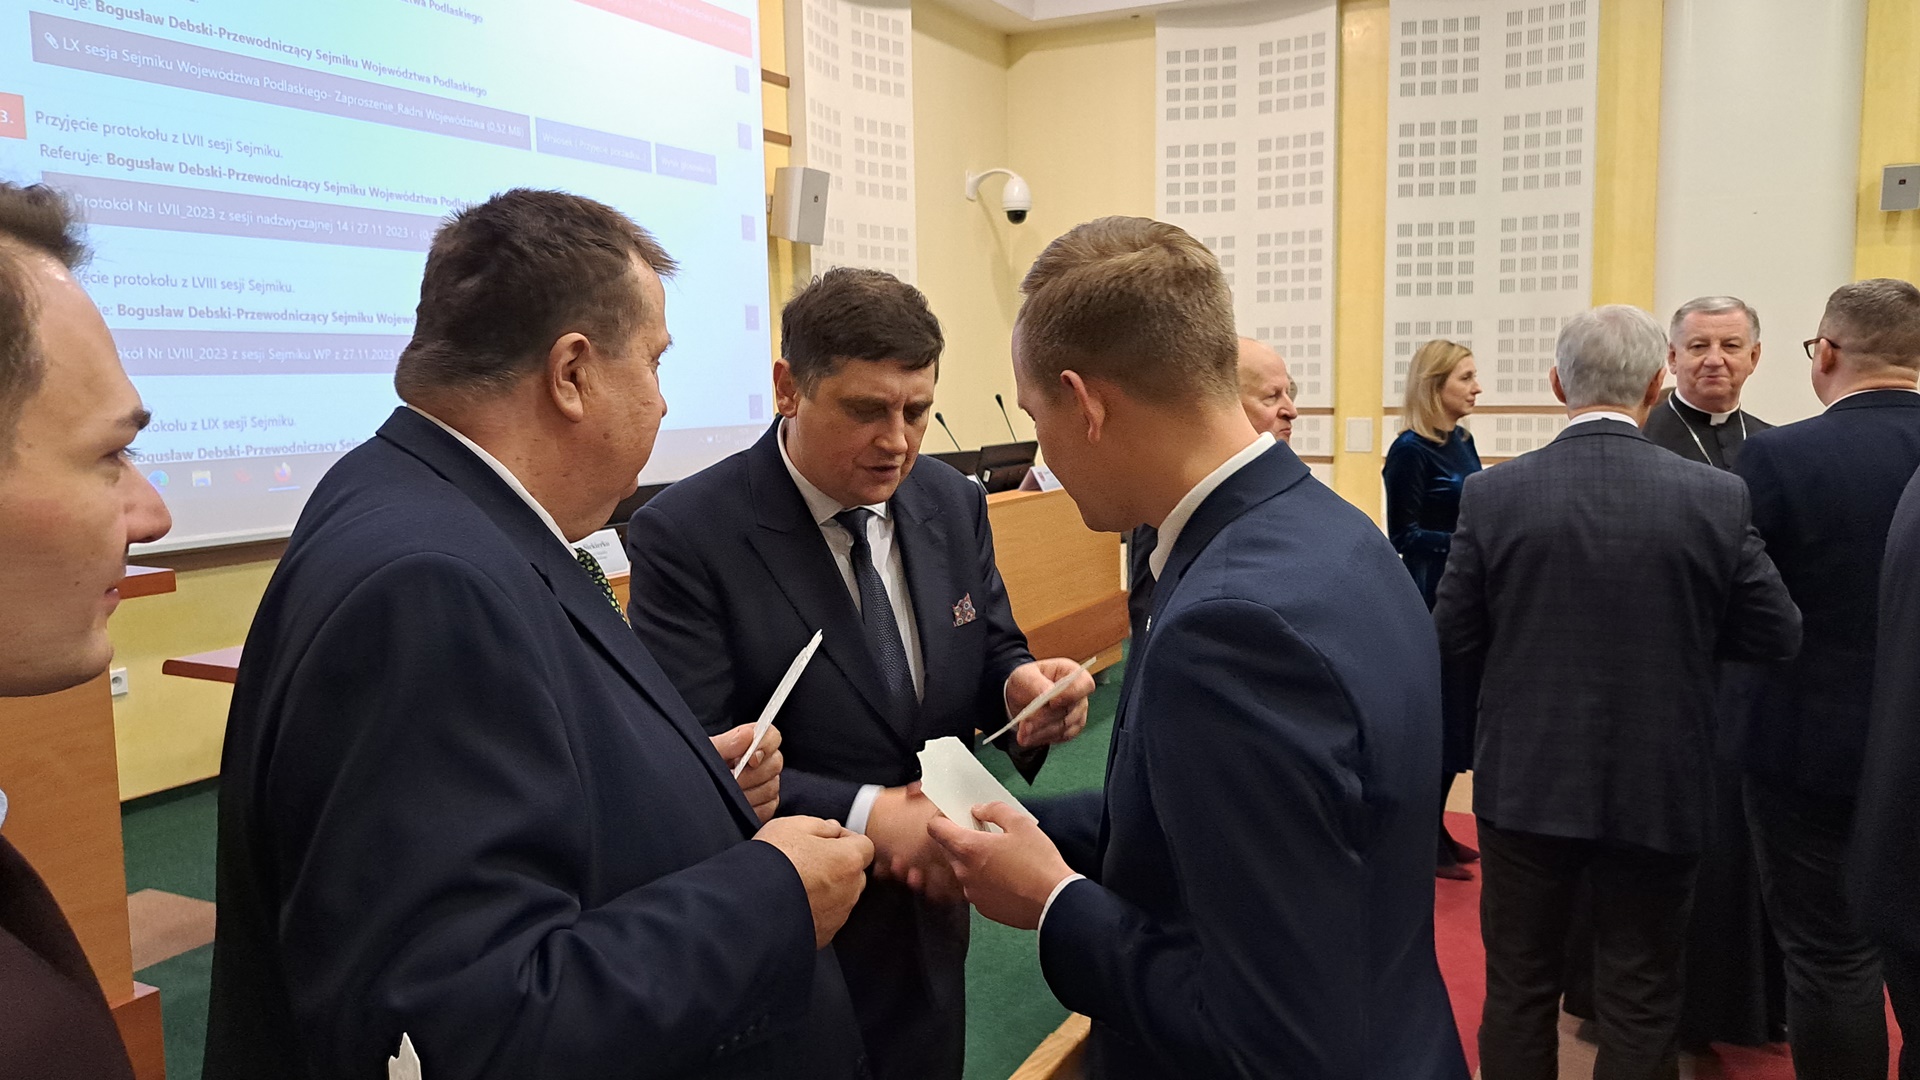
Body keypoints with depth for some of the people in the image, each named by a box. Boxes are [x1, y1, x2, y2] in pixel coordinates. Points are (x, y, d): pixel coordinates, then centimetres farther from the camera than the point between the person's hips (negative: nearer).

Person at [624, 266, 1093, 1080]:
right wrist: (867, 818, -32)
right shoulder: (685, 535, -18)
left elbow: (988, 653, 5)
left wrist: (1022, 685, -19)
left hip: (931, 912, 5)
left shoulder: (953, 502, -2)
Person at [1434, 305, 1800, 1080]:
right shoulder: (1717, 498, -10)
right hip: (1657, 788, 0)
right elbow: (1776, 635, -2)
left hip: (1525, 781, 0)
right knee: (1642, 1001, 14)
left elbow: (1452, 646, -7)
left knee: (1519, 989, 15)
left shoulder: (1492, 494, -11)